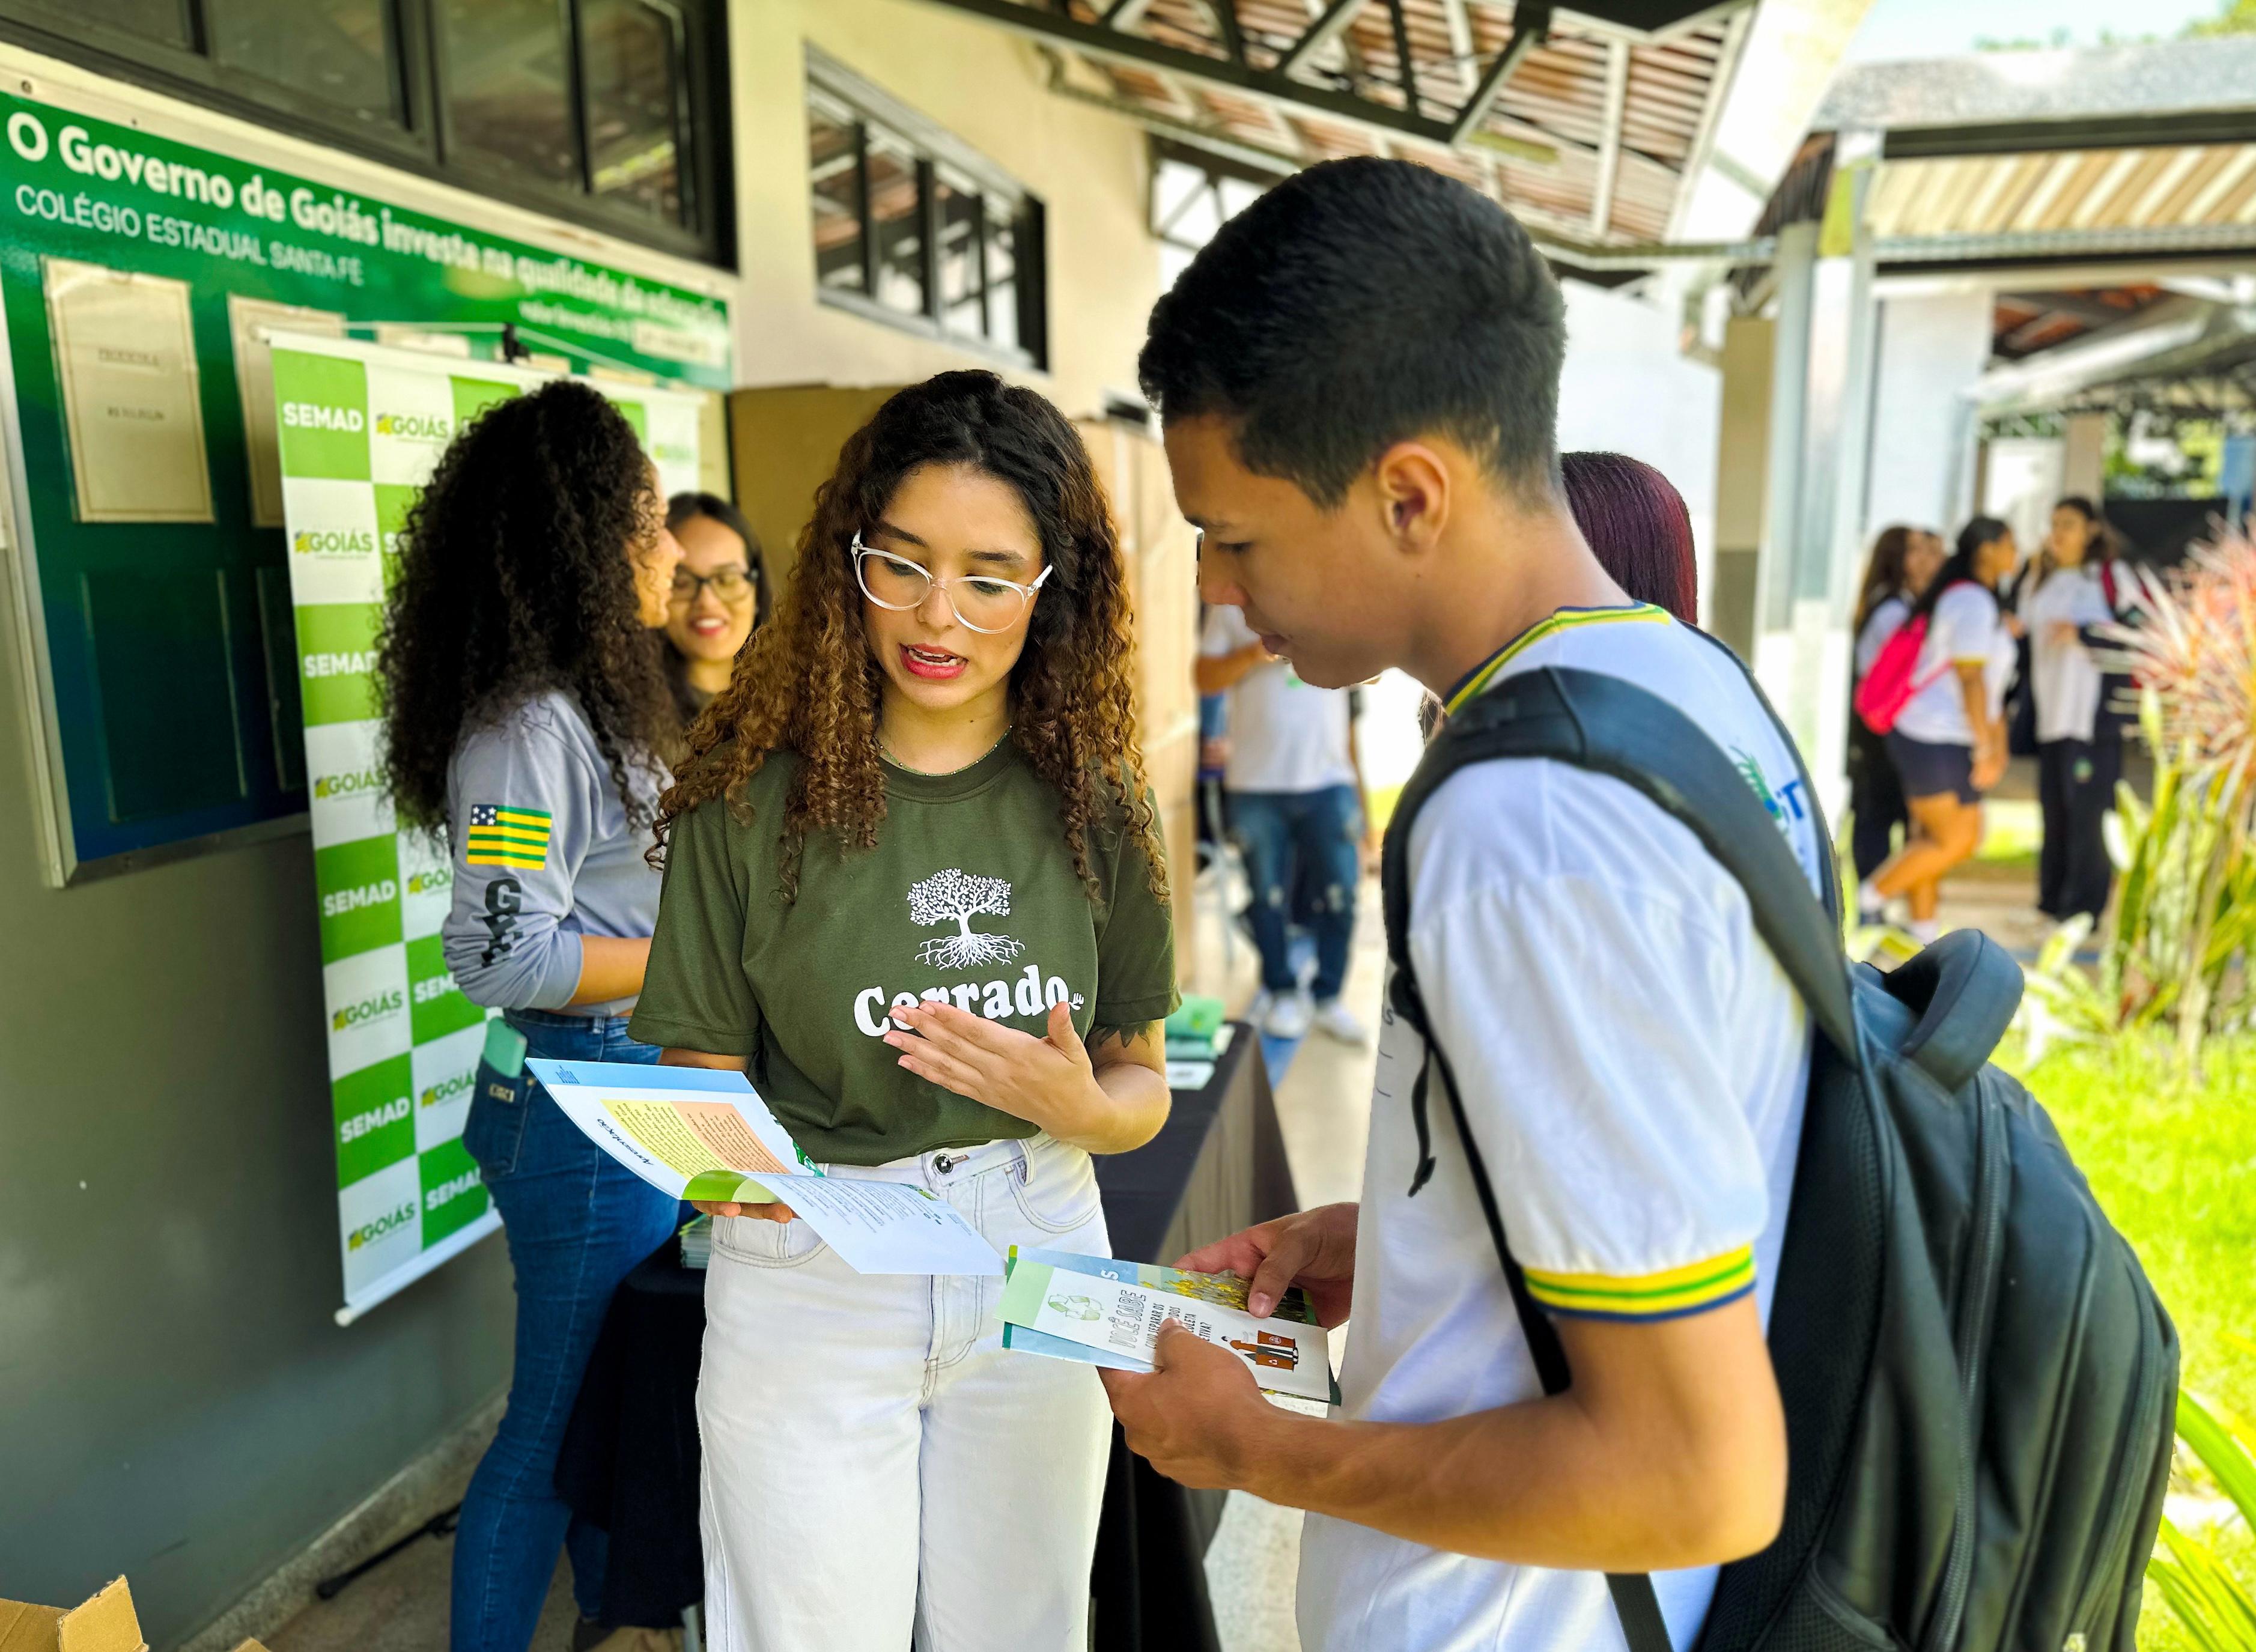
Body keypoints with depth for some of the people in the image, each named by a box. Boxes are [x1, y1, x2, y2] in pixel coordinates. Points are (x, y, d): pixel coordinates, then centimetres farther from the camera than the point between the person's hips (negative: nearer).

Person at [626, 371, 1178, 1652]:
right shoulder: (755, 799, -10)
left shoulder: (1095, 805, -4)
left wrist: (1075, 1106, -18)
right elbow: (701, 1069, -3)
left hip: (1035, 1257, 3)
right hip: (807, 1271, -2)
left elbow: (1141, 1087, 4)